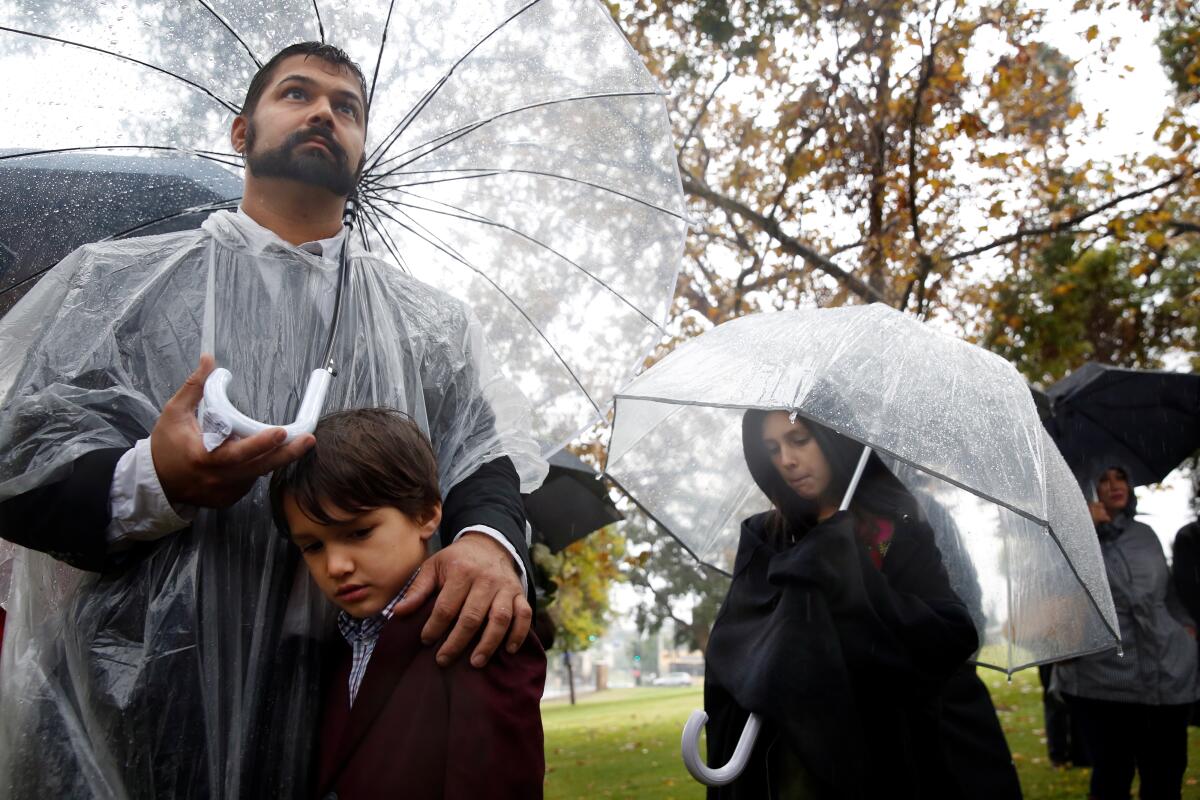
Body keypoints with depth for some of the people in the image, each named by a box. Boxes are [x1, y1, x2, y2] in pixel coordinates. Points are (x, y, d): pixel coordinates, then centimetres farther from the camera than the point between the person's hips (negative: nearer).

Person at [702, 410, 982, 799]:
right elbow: (727, 648, -5)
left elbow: (954, 638, -14)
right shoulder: (763, 538, 4)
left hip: (881, 756, -2)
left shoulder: (898, 533, -4)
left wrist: (852, 582, -20)